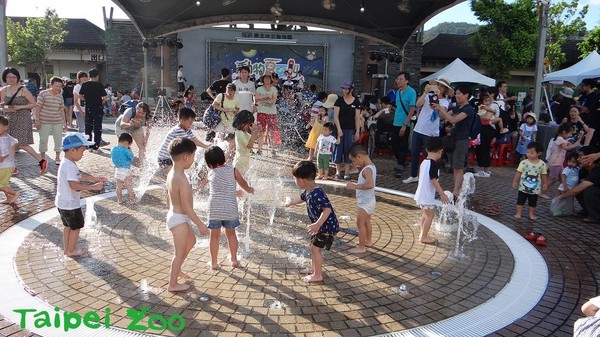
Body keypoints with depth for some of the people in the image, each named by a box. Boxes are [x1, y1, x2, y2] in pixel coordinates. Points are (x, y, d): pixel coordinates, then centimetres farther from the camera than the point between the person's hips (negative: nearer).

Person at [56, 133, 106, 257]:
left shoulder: (67, 163, 7)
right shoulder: (69, 166, -26)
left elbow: (78, 177, 17)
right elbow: (74, 185, -33)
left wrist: (95, 178, 11)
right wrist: (93, 187, -32)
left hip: (63, 203, 10)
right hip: (70, 204, -10)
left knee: (68, 226, 22)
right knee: (76, 227, 7)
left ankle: (66, 248, 32)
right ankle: (71, 250, 19)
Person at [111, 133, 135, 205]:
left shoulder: (113, 149, 2)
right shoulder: (125, 150, -18)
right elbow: (131, 157, -9)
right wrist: (130, 150, 3)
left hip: (117, 170, 6)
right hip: (126, 170, -6)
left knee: (119, 186, 16)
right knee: (129, 187, 7)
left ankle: (119, 200, 22)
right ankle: (132, 200, 16)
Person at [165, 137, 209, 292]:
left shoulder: (171, 174, 1)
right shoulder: (182, 180, -28)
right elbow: (187, 207, -26)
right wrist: (201, 224, -18)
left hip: (174, 215, 10)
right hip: (180, 219, -10)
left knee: (191, 241, 27)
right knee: (180, 252, 6)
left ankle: (175, 270, 40)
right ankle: (173, 284, 22)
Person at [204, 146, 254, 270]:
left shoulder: (210, 173, 3)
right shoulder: (232, 170, -1)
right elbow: (243, 183, 15)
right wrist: (249, 189, 39)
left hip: (214, 208, 0)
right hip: (230, 208, 0)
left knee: (214, 235, 11)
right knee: (231, 234, 17)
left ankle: (214, 263, 18)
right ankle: (234, 260, 26)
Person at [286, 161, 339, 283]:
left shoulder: (317, 194, -30)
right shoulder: (308, 191, 1)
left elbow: (327, 209, -37)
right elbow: (302, 198, 25)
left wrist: (317, 224, -44)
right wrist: (290, 203, 42)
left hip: (327, 226, -10)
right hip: (321, 225, 10)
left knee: (315, 248, -4)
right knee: (313, 246, 19)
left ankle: (317, 275, 9)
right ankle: (315, 268, 36)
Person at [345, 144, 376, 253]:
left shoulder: (367, 169, -25)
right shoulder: (371, 166, 4)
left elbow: (370, 184, -39)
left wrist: (355, 186, -34)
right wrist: (356, 185, 6)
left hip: (365, 203, -9)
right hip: (368, 201, 9)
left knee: (360, 223, 1)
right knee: (367, 222, 22)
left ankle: (361, 247, 11)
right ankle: (368, 241, 37)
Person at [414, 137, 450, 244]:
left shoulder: (424, 162, 6)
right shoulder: (434, 164, -19)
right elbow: (434, 181, -22)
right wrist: (442, 194, -15)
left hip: (421, 194, 8)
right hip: (427, 196, -8)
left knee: (426, 215, 22)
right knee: (430, 216, 5)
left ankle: (423, 233, 33)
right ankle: (423, 237, 12)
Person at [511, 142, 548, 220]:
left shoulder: (542, 164, -8)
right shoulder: (524, 162, -12)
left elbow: (544, 175, 1)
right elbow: (518, 173, -8)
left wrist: (545, 184, 3)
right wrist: (515, 181, -9)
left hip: (535, 189, 1)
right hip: (523, 187, -1)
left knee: (533, 203, 14)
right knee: (520, 201, 7)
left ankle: (532, 214, 29)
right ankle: (518, 213, 17)